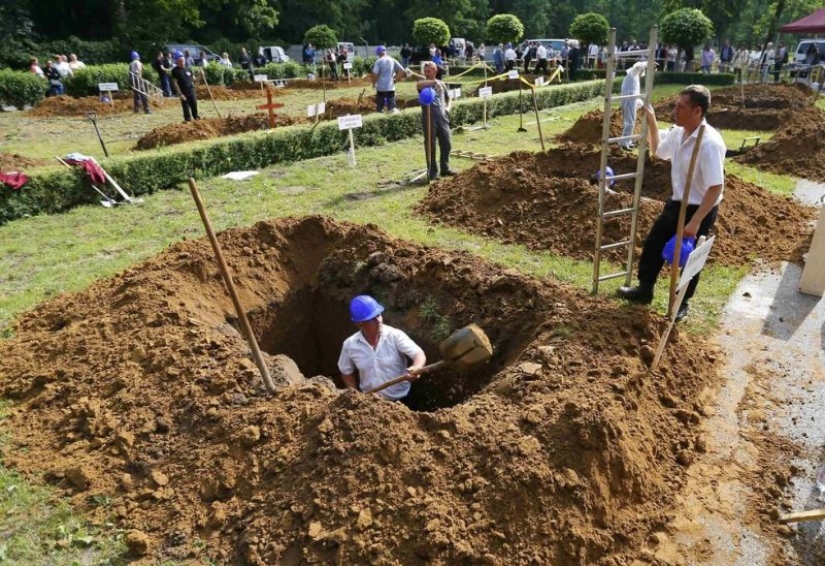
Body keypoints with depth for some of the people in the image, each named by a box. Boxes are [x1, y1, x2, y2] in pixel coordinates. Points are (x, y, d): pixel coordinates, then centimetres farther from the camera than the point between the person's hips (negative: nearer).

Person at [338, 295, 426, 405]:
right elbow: (346, 372, 8)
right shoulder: (350, 345, -8)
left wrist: (416, 368, -47)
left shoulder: (395, 335, -16)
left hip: (400, 400, -2)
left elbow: (419, 354, -26)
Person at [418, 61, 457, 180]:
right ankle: (432, 171, 9)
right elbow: (419, 85, -26)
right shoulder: (423, 84, 0)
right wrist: (433, 82, -38)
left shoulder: (441, 84, 14)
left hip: (442, 118, 4)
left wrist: (448, 107, 9)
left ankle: (445, 169, 22)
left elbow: (448, 98, 28)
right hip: (429, 119, -4)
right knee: (430, 146, 1)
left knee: (447, 144, 8)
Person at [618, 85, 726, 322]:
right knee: (653, 244, 17)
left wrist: (695, 222, -31)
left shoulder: (710, 143, -28)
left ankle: (683, 302, 32)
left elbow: (716, 188, -29)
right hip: (676, 203, 8)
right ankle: (644, 290, 36)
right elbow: (658, 150, 21)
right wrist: (651, 120, 11)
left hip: (699, 209, -8)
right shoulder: (678, 133, -3)